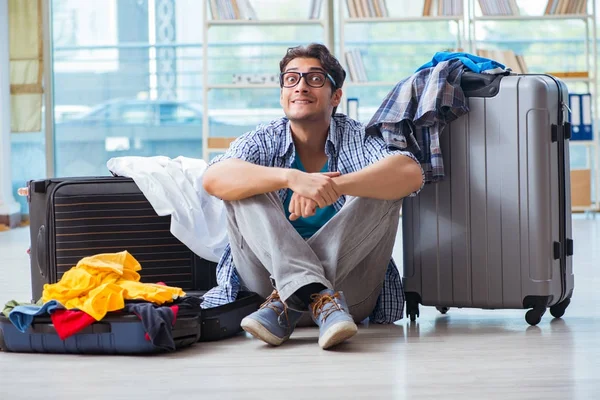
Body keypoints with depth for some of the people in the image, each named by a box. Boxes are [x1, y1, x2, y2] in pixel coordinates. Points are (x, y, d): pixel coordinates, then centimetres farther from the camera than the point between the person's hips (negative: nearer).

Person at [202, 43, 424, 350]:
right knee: (245, 188, -15)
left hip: (349, 289, 0)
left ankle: (289, 304, -30)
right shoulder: (261, 142, 4)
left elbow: (411, 173, -20)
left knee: (383, 190, -17)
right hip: (270, 280, 1)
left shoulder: (359, 140, 2)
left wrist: (335, 186, -34)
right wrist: (292, 178, -34)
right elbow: (214, 179, -19)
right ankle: (320, 299, -38)